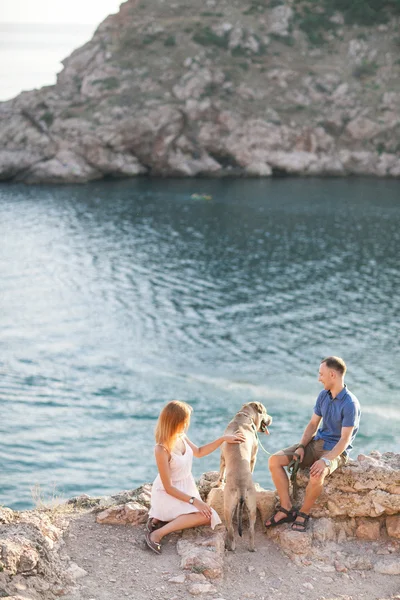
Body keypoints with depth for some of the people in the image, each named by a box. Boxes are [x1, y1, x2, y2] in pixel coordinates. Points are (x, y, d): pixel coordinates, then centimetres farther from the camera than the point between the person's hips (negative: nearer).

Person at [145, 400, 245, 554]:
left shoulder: (181, 436, -5)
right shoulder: (161, 450, -28)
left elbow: (198, 452, 16)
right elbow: (169, 488, -22)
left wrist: (223, 439, 7)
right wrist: (194, 501, -25)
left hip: (186, 488, 8)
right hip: (167, 494, -8)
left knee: (208, 516, -8)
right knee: (206, 516, -23)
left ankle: (161, 520, 1)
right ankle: (157, 533, -18)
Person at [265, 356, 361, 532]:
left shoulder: (350, 404, -20)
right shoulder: (324, 395, 3)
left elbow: (345, 440, -22)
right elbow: (313, 424, 8)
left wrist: (325, 460, -33)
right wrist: (301, 447, -7)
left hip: (336, 450, -7)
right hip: (316, 442, 7)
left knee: (317, 475, -39)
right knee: (274, 460, -10)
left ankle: (304, 513, -12)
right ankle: (286, 509, -7)